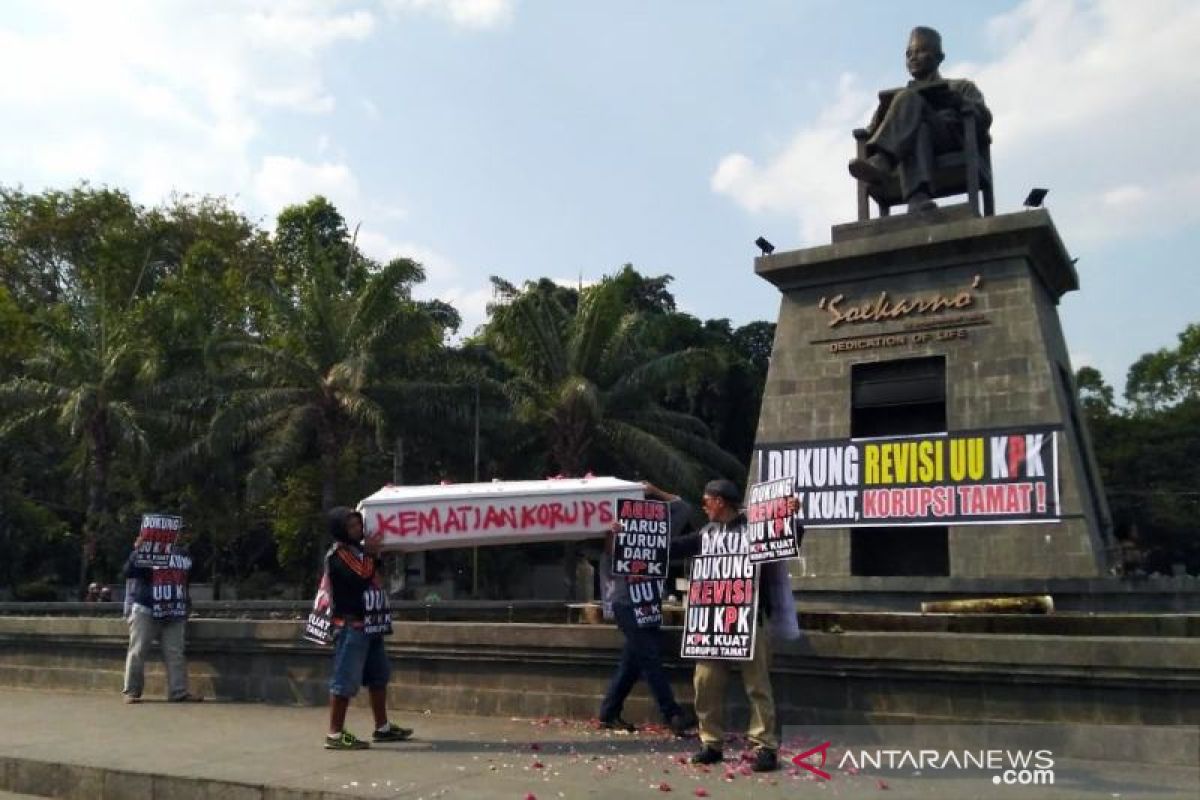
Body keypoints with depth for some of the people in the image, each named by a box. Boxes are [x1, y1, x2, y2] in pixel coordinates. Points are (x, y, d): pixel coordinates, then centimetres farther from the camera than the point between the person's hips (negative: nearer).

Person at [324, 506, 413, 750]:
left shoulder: (360, 547, 15)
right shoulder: (337, 555, -13)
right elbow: (361, 578, -25)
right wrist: (372, 556, -13)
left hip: (371, 625, 10)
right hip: (351, 626, -10)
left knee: (379, 676, 17)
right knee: (346, 680, -8)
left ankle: (382, 727, 27)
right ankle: (335, 735, -4)